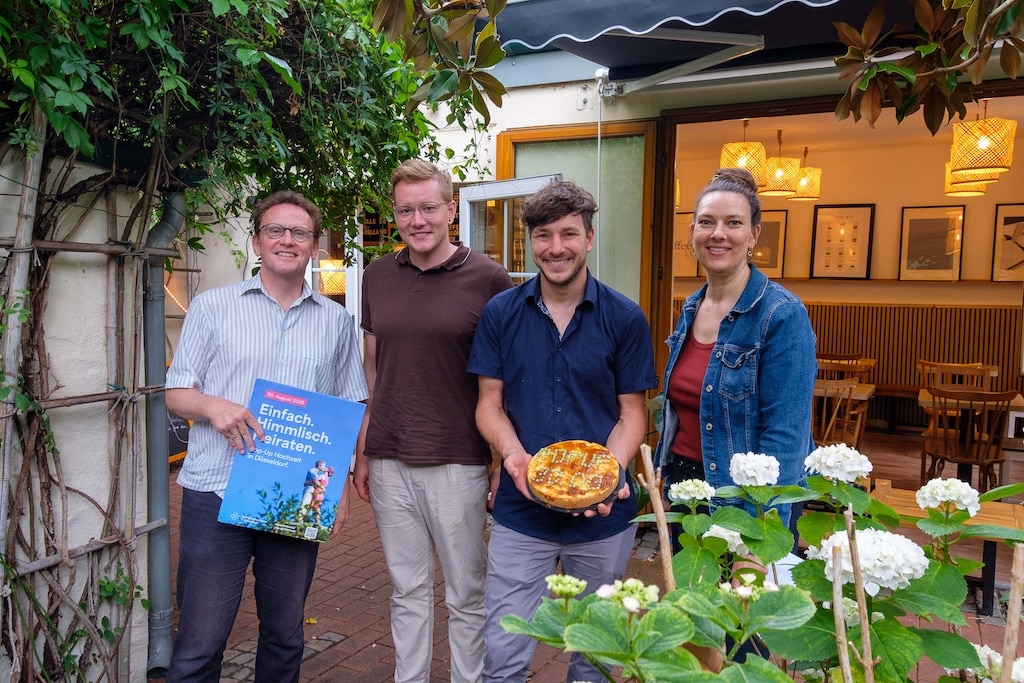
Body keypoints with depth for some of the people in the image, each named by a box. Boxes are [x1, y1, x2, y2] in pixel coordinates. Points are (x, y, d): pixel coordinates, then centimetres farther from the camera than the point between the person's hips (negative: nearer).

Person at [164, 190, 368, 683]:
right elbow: (177, 393, 5)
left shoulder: (336, 321, 8)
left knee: (285, 636, 15)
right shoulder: (212, 307, 4)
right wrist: (212, 406, -17)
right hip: (216, 493, -1)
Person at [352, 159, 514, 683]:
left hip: (458, 462, -3)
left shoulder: (488, 280, -6)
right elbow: (370, 371, 13)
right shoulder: (378, 276, 7)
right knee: (407, 591, 17)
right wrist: (362, 452, 11)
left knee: (466, 595, 11)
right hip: (389, 462, 4)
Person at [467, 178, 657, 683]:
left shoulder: (624, 318, -4)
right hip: (521, 512, 0)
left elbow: (632, 414, -1)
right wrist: (513, 454, -18)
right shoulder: (500, 314, -1)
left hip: (603, 516, 0)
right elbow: (489, 404, 2)